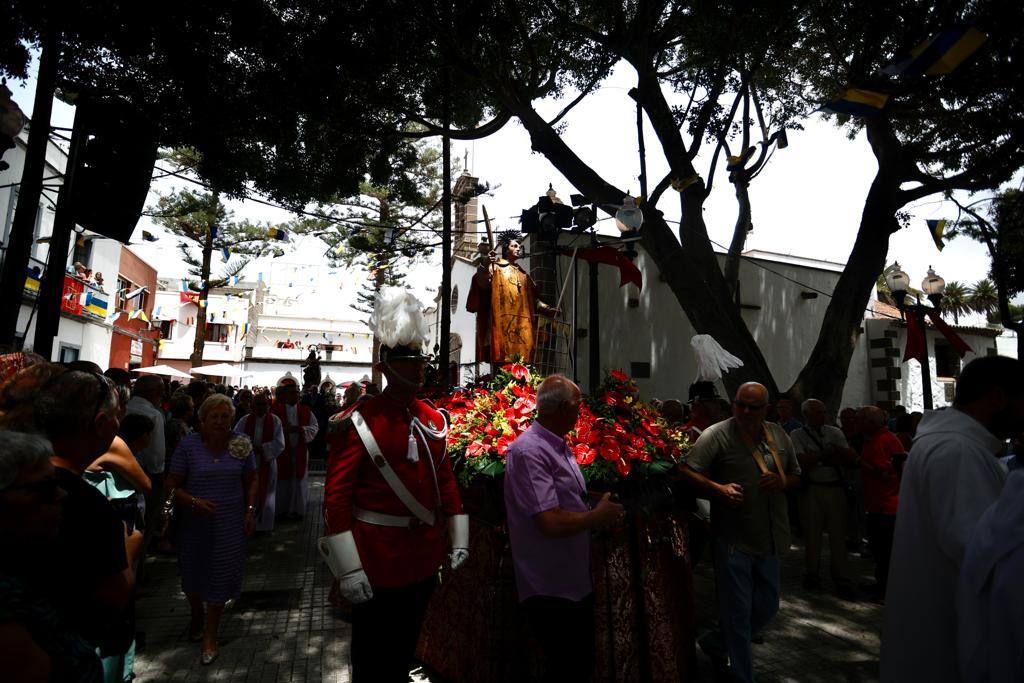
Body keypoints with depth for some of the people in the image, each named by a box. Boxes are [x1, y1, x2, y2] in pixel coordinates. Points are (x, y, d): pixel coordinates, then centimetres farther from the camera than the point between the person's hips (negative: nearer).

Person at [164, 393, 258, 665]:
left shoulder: (241, 443, -6)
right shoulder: (188, 445, -10)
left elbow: (251, 481, 5)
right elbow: (171, 485, -6)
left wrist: (250, 511, -3)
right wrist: (194, 502, -22)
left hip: (230, 524, 0)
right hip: (194, 523, 0)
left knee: (221, 576, 7)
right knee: (193, 572, 17)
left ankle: (210, 634, 27)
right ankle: (197, 616, 49)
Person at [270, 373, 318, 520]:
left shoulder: (305, 411, 6)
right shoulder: (275, 410, -4)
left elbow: (315, 427, 0)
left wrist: (302, 429, -15)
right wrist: (285, 429, -23)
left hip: (300, 452, 3)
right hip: (281, 452, -3)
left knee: (298, 480, 7)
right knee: (282, 481, 5)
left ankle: (297, 509, 19)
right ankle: (281, 510, 19)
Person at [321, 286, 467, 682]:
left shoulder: (434, 420, 3)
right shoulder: (357, 424, -15)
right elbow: (337, 497, -15)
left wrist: (458, 538, 9)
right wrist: (348, 569, -18)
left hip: (425, 561, 6)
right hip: (377, 565, -5)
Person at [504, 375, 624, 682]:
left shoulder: (559, 447, 8)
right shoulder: (529, 451, -24)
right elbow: (551, 523, -29)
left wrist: (601, 513, 4)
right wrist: (599, 516, -14)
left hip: (576, 584, 9)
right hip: (551, 591, -9)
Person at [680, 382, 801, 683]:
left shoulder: (779, 435, 6)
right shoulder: (717, 434, -12)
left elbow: (796, 476, 17)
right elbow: (686, 470, -16)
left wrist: (782, 482, -5)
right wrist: (718, 489, -27)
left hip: (769, 539, 7)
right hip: (733, 539, -6)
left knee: (767, 607, 20)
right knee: (738, 613, 5)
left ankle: (718, 642, 44)